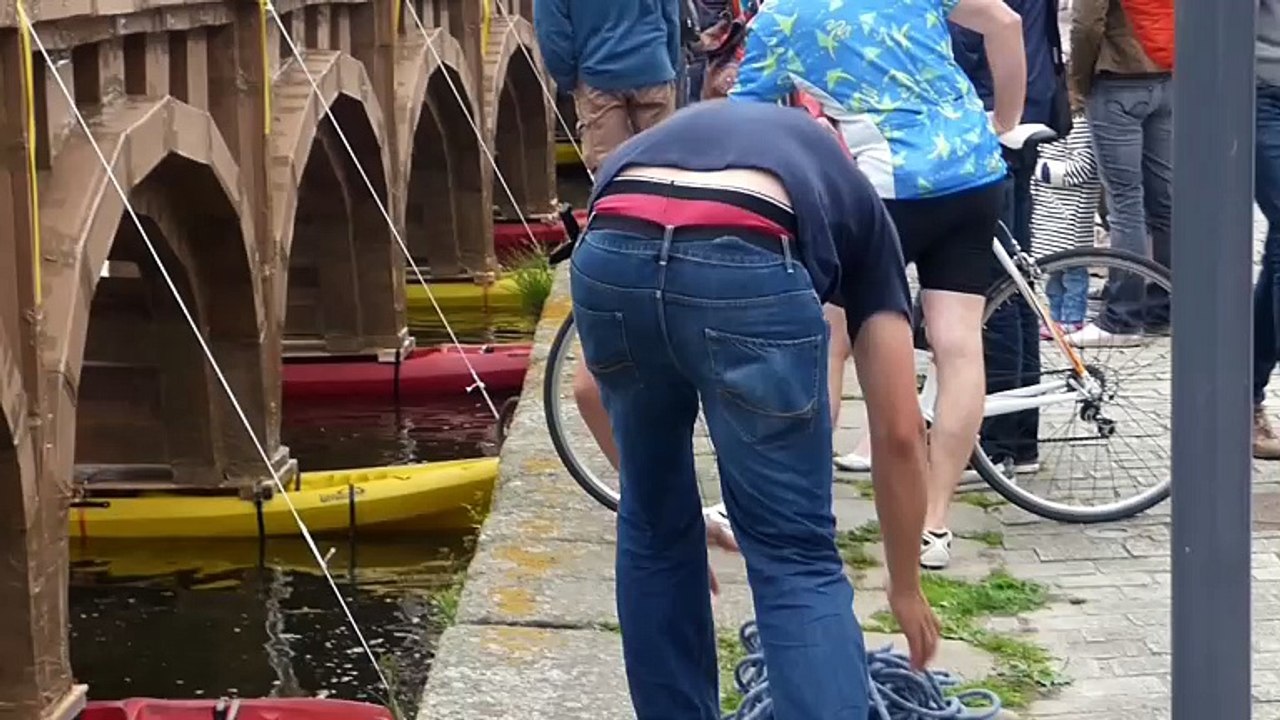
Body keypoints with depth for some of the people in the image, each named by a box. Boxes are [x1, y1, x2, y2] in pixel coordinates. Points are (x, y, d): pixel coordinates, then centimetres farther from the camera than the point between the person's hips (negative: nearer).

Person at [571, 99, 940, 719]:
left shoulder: (658, 140, 42)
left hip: (610, 256, 3)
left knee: (652, 529, 27)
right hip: (748, 266, -3)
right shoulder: (853, 199, 35)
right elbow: (898, 432, 30)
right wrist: (905, 587, 42)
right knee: (797, 558, 13)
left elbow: (592, 387, 40)